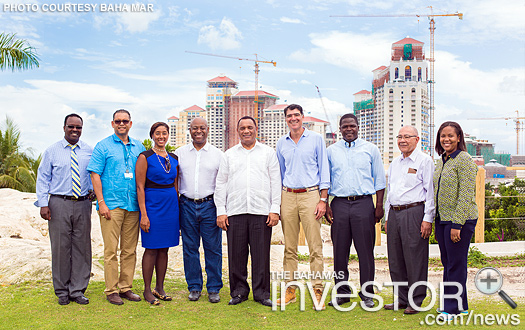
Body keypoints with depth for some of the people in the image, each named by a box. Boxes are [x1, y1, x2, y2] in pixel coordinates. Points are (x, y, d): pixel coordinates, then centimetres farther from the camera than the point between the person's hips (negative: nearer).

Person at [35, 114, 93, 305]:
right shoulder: (52, 151, 4)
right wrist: (43, 203, -6)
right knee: (60, 247, 3)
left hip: (83, 204, 2)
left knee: (82, 246, 4)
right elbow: (42, 178, 4)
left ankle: (78, 290, 15)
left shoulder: (90, 151, 8)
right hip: (59, 204, -1)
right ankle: (62, 292, 16)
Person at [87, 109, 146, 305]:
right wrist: (101, 203, -11)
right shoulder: (103, 146, 2)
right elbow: (95, 175, -3)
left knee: (130, 250, 8)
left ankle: (125, 287, 18)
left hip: (133, 206, 4)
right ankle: (111, 290, 7)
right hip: (111, 205, -4)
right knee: (111, 250, -2)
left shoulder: (138, 147, 13)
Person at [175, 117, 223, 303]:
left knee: (213, 248, 1)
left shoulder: (218, 154, 6)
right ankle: (194, 287, 18)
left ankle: (214, 288, 12)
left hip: (209, 205, -1)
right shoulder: (179, 153, 9)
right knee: (190, 248, 6)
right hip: (187, 205, 2)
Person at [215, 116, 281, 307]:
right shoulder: (229, 154, 15)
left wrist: (275, 210, -2)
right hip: (235, 211, 1)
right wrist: (220, 211, 3)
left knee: (261, 254, 0)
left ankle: (261, 293, 12)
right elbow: (221, 184, 12)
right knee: (236, 254, 3)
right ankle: (238, 292, 16)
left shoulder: (268, 153, 11)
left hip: (261, 211, -1)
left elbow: (276, 183, 7)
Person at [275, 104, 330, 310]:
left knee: (315, 246, -4)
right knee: (289, 247, 6)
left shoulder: (316, 139, 3)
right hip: (288, 196, 3)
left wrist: (323, 199, -6)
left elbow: (324, 170, 2)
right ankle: (290, 290, 14)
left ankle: (317, 291, 3)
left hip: (310, 194, -3)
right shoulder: (281, 143, 13)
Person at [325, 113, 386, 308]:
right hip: (339, 203, 1)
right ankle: (342, 292, 16)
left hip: (364, 204, -1)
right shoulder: (331, 151, 11)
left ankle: (367, 294, 10)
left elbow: (379, 180, 9)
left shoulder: (370, 149, 8)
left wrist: (379, 206, 1)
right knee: (340, 251, 4)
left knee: (365, 250, 0)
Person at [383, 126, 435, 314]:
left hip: (414, 212, -7)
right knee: (395, 259, 9)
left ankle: (416, 301, 8)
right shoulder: (394, 164, 19)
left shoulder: (424, 161, -1)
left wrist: (428, 219, -12)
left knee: (415, 258, -2)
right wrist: (387, 217, 17)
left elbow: (430, 192, -6)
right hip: (394, 213, 7)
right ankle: (402, 299, 20)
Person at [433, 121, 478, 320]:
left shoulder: (464, 160, -11)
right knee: (447, 263, 13)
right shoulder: (441, 161, 13)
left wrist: (457, 224, -20)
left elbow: (466, 195, -17)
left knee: (456, 264, -1)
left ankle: (453, 308, 10)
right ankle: (461, 305, 25)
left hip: (460, 220, -8)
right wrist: (436, 222, 16)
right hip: (442, 219, 8)